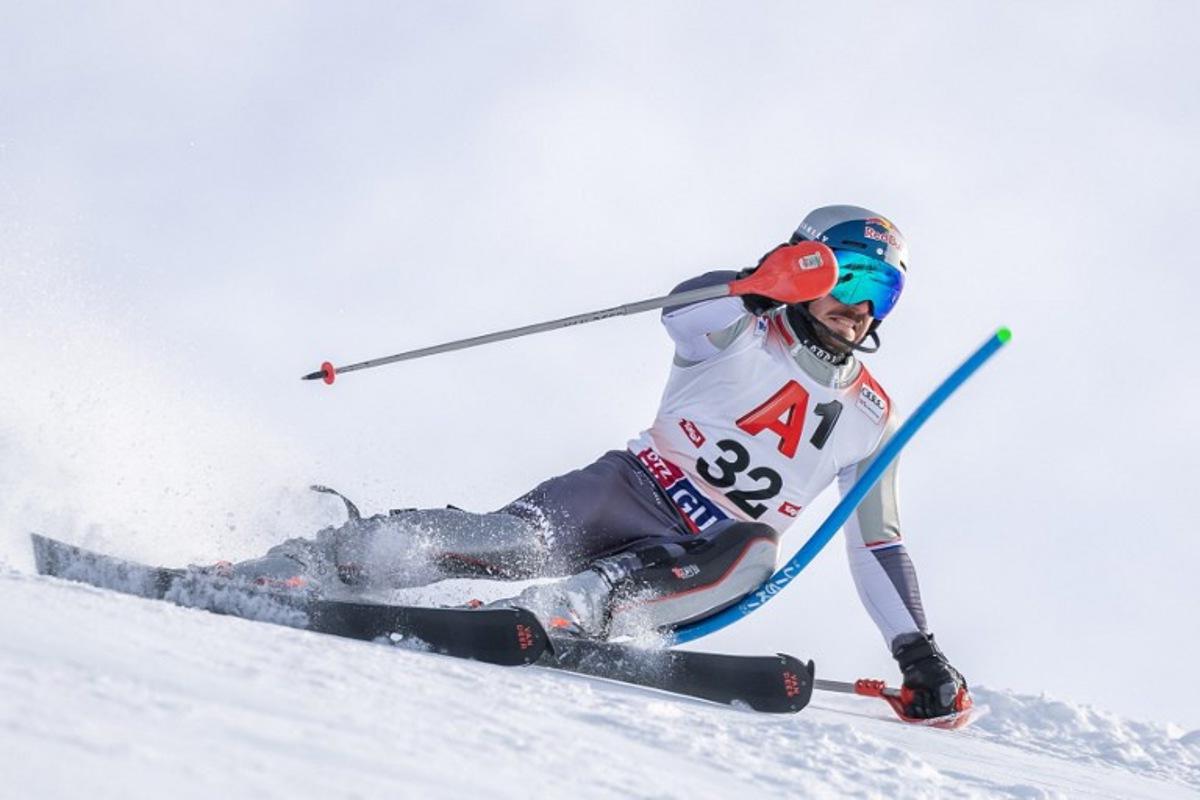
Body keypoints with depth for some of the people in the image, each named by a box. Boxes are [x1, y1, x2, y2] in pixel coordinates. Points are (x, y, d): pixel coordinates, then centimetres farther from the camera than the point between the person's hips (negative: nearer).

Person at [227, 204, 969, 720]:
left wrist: (919, 652, 7)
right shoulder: (742, 332, 2)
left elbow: (878, 545, 17)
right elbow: (683, 313, -23)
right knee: (510, 540, -29)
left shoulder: (870, 418, 13)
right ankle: (312, 558, -24)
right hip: (633, 491, -2)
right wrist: (763, 283, -44)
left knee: (752, 557, -34)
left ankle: (563, 609, -50)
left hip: (706, 559, 2)